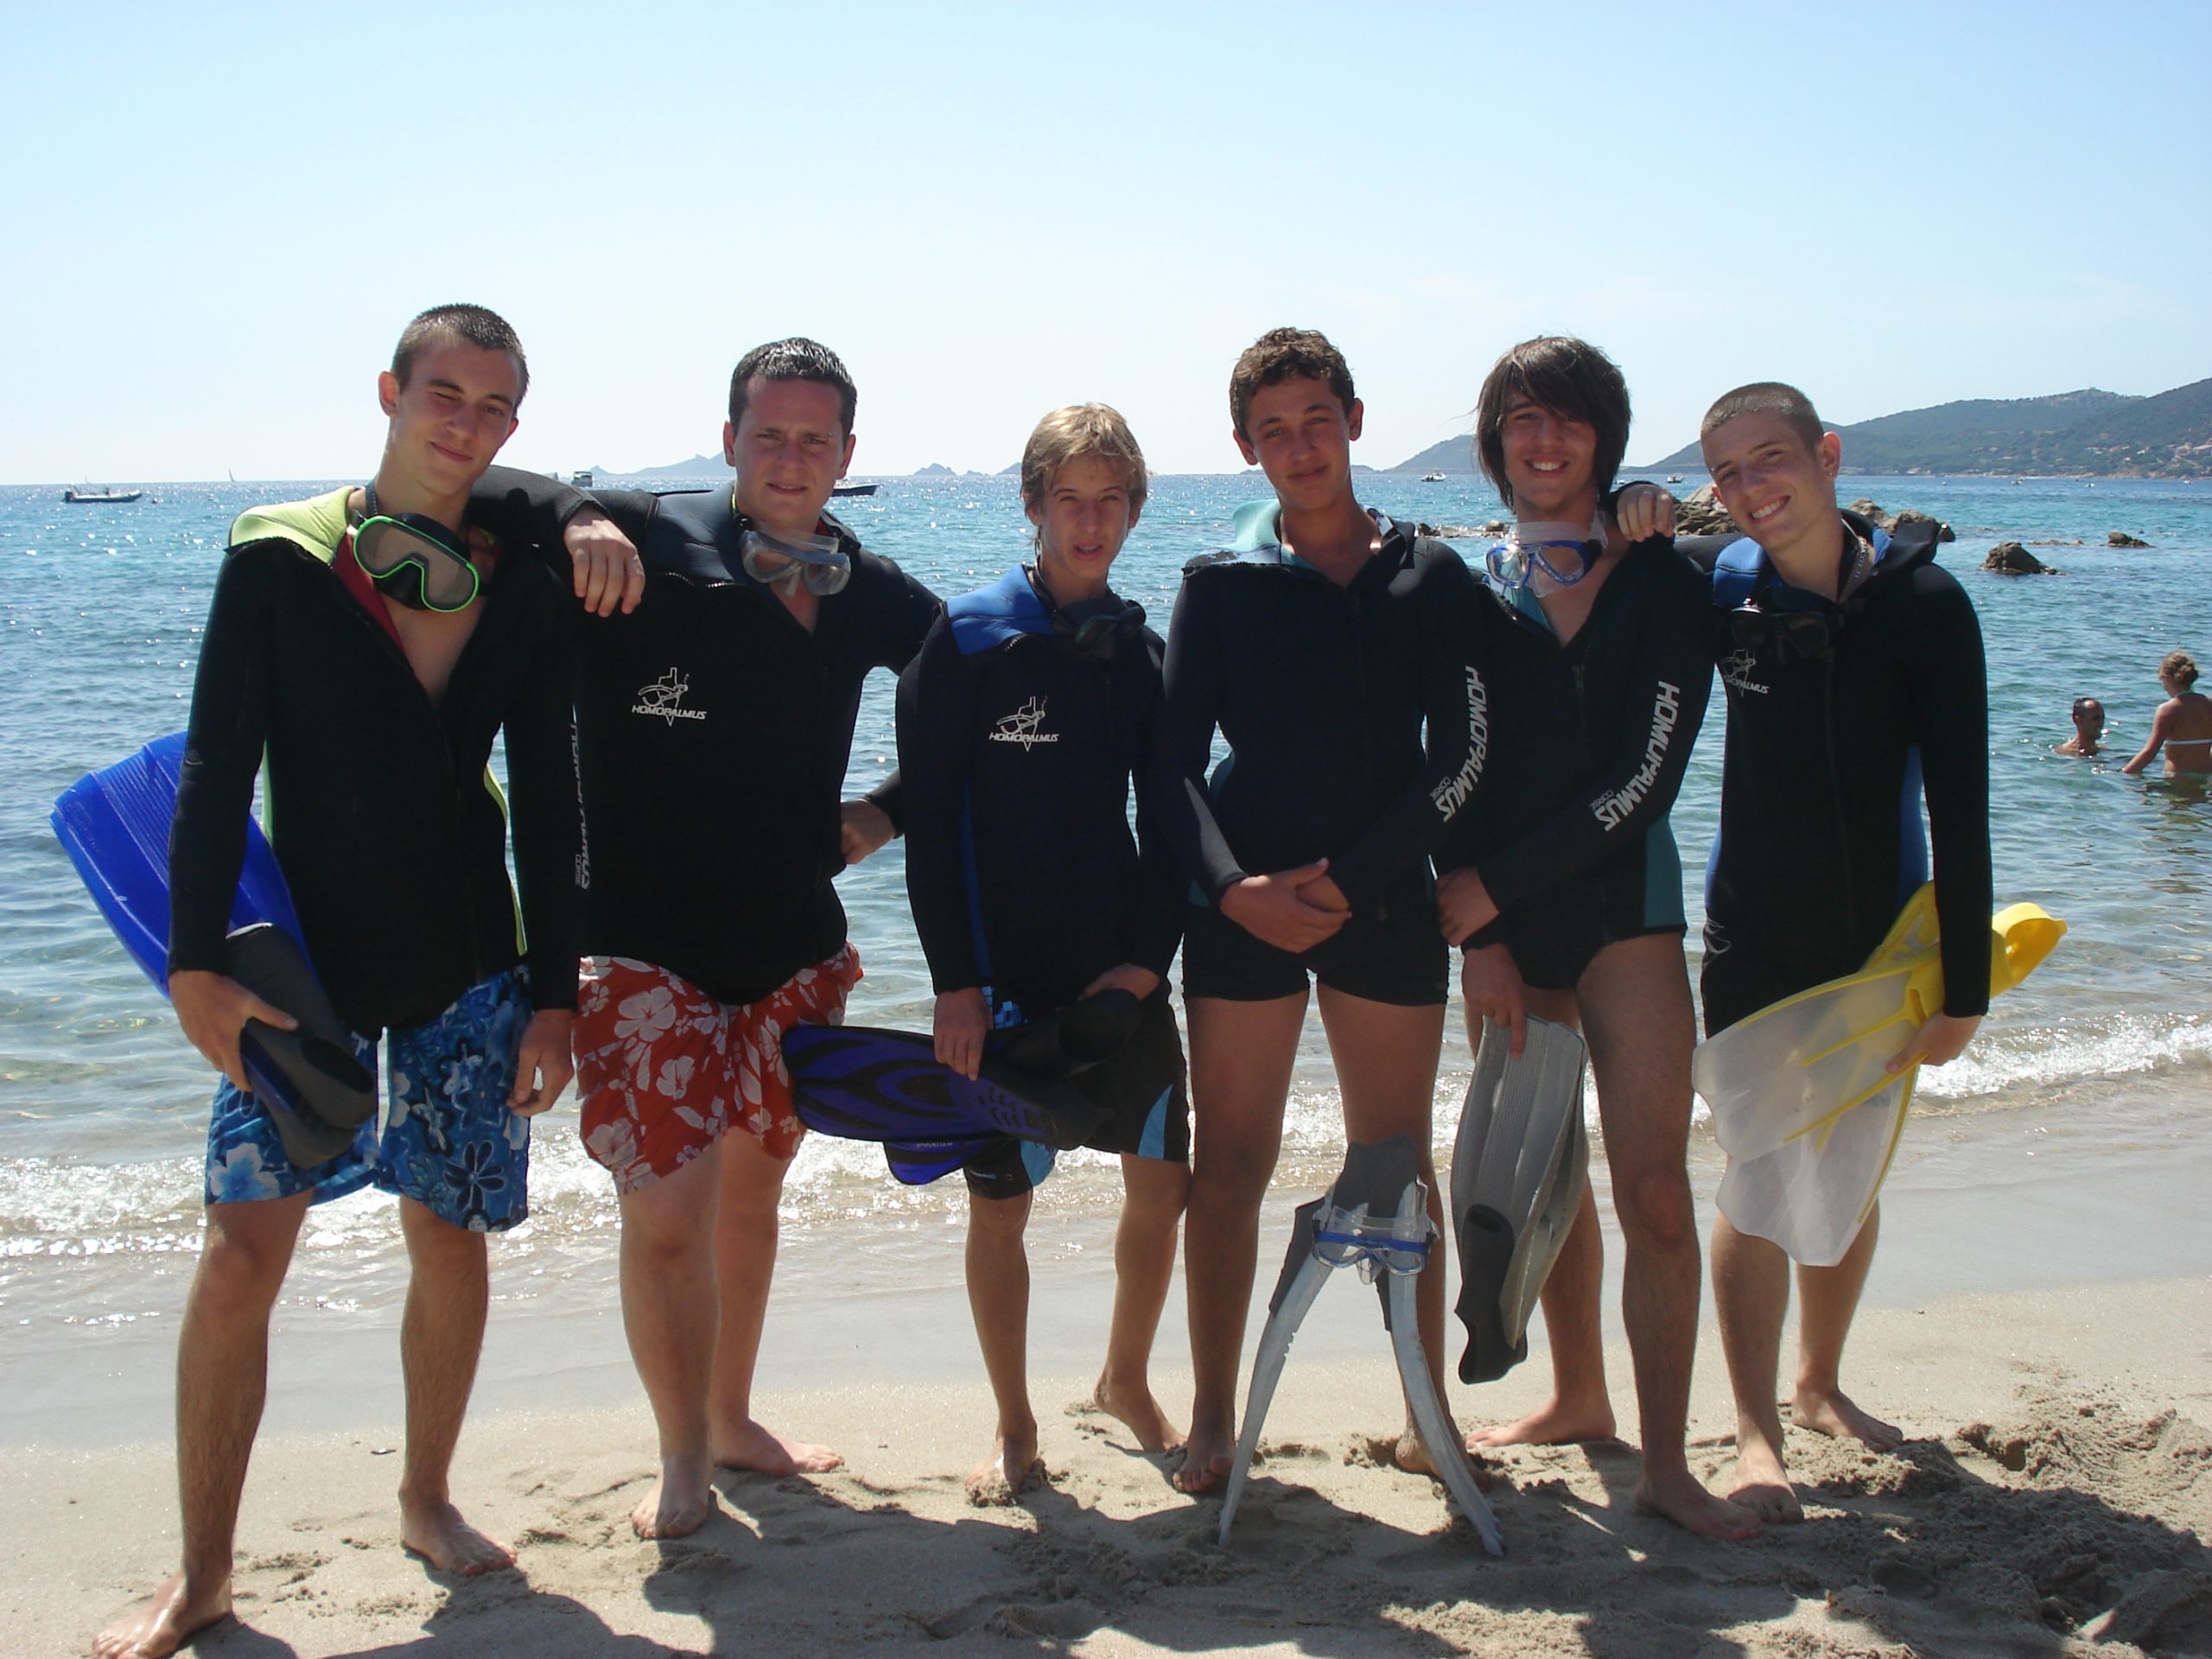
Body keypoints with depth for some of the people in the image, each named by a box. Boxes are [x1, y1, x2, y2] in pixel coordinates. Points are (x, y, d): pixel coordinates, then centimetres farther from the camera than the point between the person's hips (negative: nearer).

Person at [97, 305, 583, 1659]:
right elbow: (217, 772, -6)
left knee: (452, 1238, 7)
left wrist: (554, 992, 2)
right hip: (299, 954, -2)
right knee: (244, 1248, -6)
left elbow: (550, 807, 6)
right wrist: (196, 963, -15)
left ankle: (427, 1498, 29)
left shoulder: (524, 586, 4)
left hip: (468, 966, 3)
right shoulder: (280, 558, -3)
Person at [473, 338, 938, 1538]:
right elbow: (473, 492, -13)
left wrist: (886, 811, 4)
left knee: (753, 1185, 17)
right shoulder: (646, 547, -12)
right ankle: (682, 1464, 12)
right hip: (645, 951, -5)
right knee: (667, 1207, -9)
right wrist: (577, 517, -31)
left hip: (796, 945, 5)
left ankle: (732, 1421, 36)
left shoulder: (869, 594, 2)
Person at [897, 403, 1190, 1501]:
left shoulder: (1147, 652, 6)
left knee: (1163, 1187, 7)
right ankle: (1014, 1426, 22)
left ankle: (1125, 1384, 31)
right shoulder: (968, 639, -5)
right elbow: (930, 819, -7)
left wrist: (1148, 958, -5)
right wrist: (957, 980, -13)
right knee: (999, 1205, 4)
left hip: (1125, 976, 4)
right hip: (1005, 978, -3)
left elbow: (1170, 821, 8)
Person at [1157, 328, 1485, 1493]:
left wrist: (1348, 875, -10)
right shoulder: (1219, 583, 7)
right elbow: (1177, 761, 2)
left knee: (1399, 1164, 6)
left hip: (1383, 902, 0)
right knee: (1228, 1163, 2)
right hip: (1244, 905, 0)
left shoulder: (1429, 579, 7)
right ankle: (1214, 1421, 11)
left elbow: (1458, 757, 1)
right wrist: (1231, 886, -14)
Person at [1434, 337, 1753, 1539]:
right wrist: (1481, 938, -8)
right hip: (1497, 917, 3)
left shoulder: (1663, 584, -1)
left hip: (1622, 902, -2)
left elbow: (1644, 780, -8)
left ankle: (1666, 1463, -3)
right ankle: (1577, 1401, 29)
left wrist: (1490, 887, -11)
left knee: (1653, 1188, -9)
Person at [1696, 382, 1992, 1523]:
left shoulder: (1923, 603, -9)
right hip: (1756, 942, 0)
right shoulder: (1722, 599, -3)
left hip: (1882, 938, 0)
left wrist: (1964, 982, -13)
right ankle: (1756, 1433, 3)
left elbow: (1958, 807, -10)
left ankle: (1821, 1385, 33)